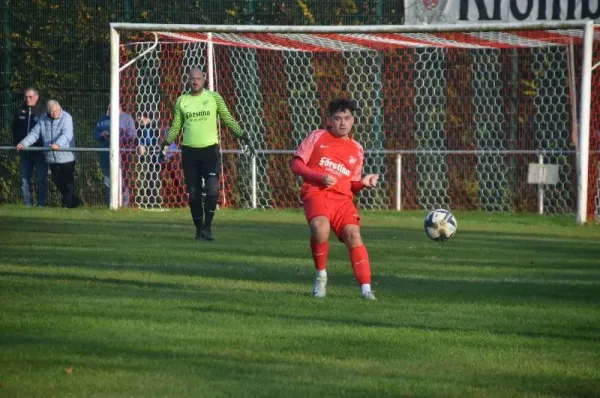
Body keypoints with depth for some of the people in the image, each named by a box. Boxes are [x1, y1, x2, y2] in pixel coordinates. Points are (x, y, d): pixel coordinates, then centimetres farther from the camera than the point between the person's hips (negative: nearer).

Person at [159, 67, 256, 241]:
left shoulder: (214, 97, 3)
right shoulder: (181, 101, 8)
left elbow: (229, 120, 6)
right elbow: (176, 127, 16)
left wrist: (245, 139, 1)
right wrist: (165, 146, 9)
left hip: (210, 150, -2)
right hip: (189, 151, 2)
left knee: (212, 190, -16)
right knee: (194, 194, 2)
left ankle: (207, 227, -2)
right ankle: (199, 230, 14)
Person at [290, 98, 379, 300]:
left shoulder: (357, 150, 20)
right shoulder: (317, 137, 11)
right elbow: (296, 164, 6)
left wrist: (363, 182, 2)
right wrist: (320, 177, -8)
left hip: (342, 198, 3)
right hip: (316, 193, -3)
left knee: (353, 234, -22)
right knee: (321, 227, -33)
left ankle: (366, 288, -25)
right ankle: (321, 274, -8)